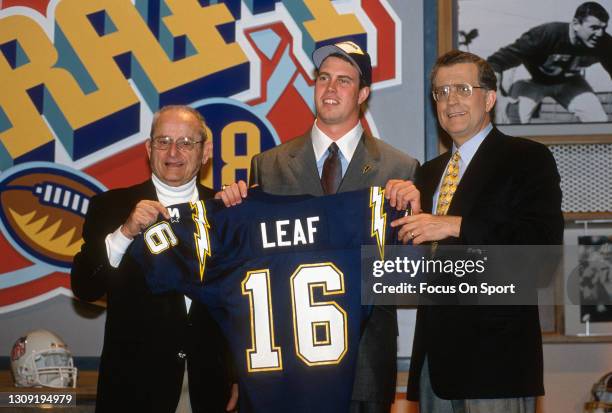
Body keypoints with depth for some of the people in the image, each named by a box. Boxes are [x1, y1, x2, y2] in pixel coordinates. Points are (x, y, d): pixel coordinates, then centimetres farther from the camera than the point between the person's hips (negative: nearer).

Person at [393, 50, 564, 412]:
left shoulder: (528, 159, -3)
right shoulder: (430, 172, 18)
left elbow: (545, 243, -16)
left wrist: (456, 226, -20)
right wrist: (408, 210, -1)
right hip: (436, 351, 6)